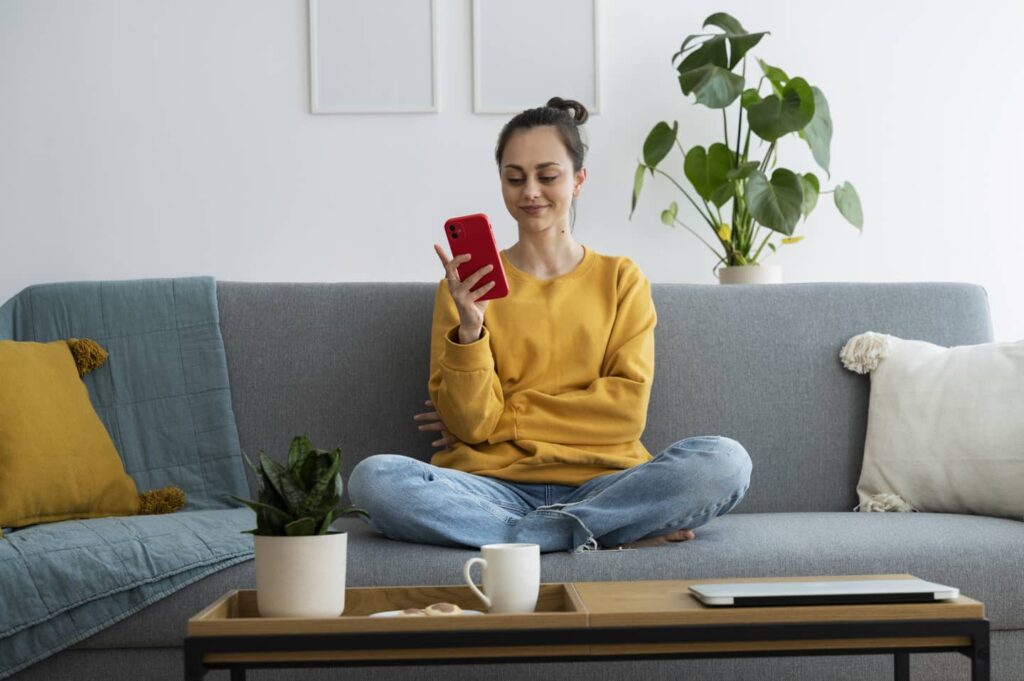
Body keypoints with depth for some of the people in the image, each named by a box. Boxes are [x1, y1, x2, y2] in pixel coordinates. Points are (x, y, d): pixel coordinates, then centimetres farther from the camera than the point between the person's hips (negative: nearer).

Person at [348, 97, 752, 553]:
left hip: (600, 483, 0)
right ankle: (607, 536, -26)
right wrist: (469, 329, -16)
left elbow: (627, 410, 0)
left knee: (726, 461, -27)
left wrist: (502, 416, -3)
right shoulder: (465, 286, 10)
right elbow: (470, 424, 0)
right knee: (373, 477, -30)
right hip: (495, 486, 0)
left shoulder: (621, 279, 12)